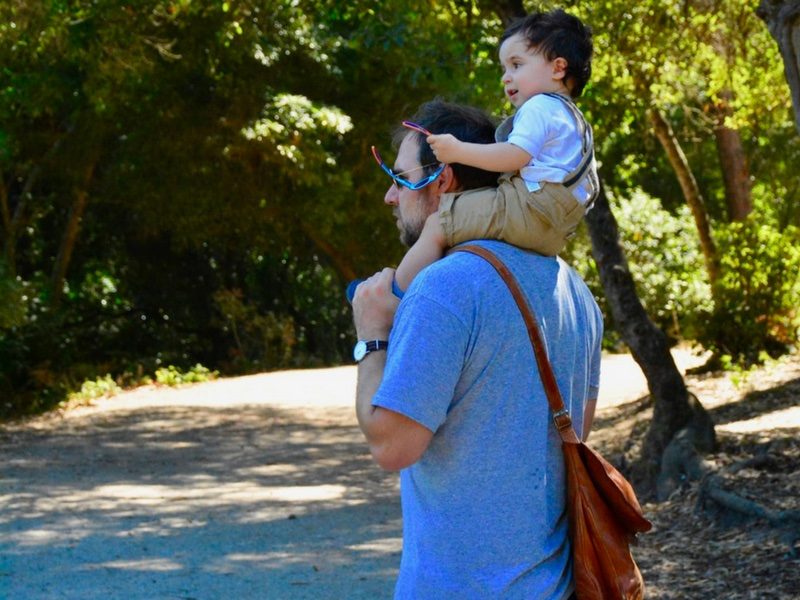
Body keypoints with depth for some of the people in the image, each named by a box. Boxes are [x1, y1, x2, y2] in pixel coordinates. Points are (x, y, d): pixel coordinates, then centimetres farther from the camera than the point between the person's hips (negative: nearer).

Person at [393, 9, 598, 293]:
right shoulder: (573, 118, 28)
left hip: (530, 210, -11)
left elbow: (516, 156, -19)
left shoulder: (539, 107, -5)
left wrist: (458, 151, -17)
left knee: (437, 226, -13)